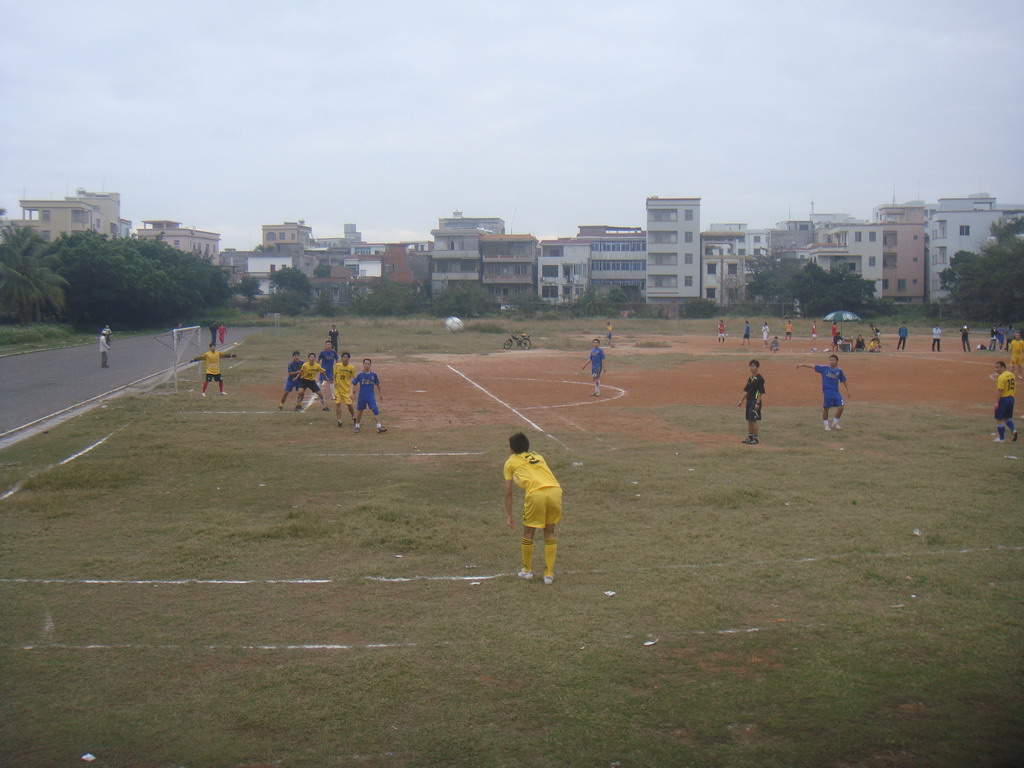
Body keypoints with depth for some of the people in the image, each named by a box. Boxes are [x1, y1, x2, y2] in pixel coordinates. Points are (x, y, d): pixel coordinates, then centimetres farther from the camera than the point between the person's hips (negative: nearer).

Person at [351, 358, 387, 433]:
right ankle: (357, 426, 33)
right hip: (362, 397, -1)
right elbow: (353, 384, -4)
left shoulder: (374, 375, -1)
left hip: (371, 396, 1)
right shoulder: (359, 375, -7)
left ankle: (379, 426, -16)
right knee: (359, 411, 12)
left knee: (375, 409, -14)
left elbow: (378, 385, 10)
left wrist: (381, 395, 14)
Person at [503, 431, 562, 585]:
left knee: (528, 533, 17)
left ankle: (527, 570, 31)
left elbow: (508, 492, 18)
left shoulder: (511, 462, 21)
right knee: (549, 533, 19)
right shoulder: (538, 457, 32)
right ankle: (549, 574, 20)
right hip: (555, 490, 4)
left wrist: (509, 516, 24)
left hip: (536, 494, -4)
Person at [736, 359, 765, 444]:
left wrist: (758, 403, -20)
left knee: (753, 420, -8)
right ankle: (750, 437, 19)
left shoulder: (760, 378, -12)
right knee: (749, 420, 12)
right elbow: (746, 391, 18)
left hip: (755, 401, -9)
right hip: (749, 401, 9)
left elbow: (761, 392, -15)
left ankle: (755, 438, -2)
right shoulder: (750, 378, 14)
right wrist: (741, 401, 15)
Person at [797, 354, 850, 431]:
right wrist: (802, 365, -11)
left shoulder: (839, 371, 4)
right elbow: (813, 367, -3)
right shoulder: (824, 368, -1)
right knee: (825, 408, 1)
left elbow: (844, 381, 14)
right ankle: (826, 425, 19)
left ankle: (835, 424, 15)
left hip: (836, 392, 2)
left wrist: (848, 390, 11)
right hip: (827, 392, -2)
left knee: (840, 407, -5)